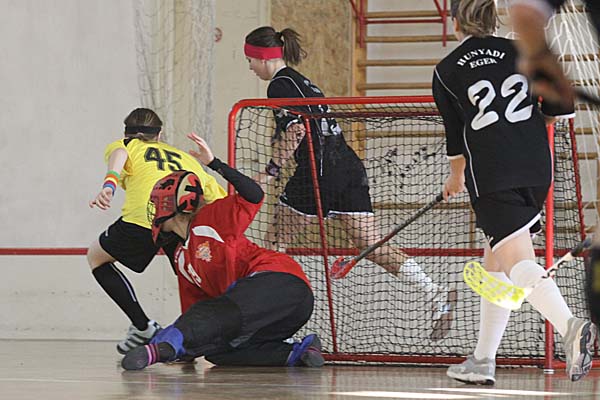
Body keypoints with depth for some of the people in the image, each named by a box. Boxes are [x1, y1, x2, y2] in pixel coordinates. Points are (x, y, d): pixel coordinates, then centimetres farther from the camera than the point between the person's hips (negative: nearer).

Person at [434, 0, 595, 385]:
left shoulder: (446, 72, 7)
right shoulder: (520, 51, 11)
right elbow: (563, 107, 6)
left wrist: (457, 176, 32)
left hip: (492, 175, -4)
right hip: (538, 167, 5)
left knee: (518, 262, -15)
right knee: (495, 263, 18)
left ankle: (571, 326, -43)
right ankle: (483, 361, 22)